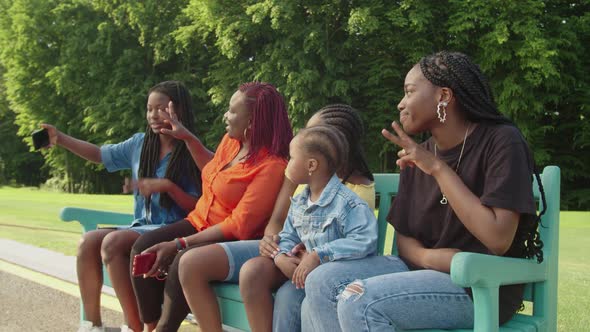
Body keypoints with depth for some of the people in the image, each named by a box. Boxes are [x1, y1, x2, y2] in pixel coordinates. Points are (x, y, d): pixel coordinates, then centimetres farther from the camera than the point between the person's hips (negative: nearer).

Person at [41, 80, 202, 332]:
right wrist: (60, 139, 7)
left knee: (112, 242, -28)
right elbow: (99, 154, 19)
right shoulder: (139, 144, 10)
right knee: (88, 241, -16)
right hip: (141, 227, 6)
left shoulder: (192, 154, -7)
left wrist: (167, 186, -22)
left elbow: (197, 207, -8)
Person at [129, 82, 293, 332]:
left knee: (185, 262, -35)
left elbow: (238, 226, -24)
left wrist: (179, 245, -24)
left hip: (231, 241, -8)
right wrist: (187, 138, 15)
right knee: (144, 247, -16)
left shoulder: (272, 166, -22)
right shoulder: (231, 140, 2)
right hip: (199, 222, 8)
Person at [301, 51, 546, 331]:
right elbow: (404, 238, 11)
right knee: (321, 282, -12)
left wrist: (438, 168, -18)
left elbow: (498, 239, -20)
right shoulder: (418, 155, 10)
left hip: (481, 286, -7)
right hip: (425, 270, 7)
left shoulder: (501, 141, -9)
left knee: (359, 302, -27)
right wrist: (428, 257, -13)